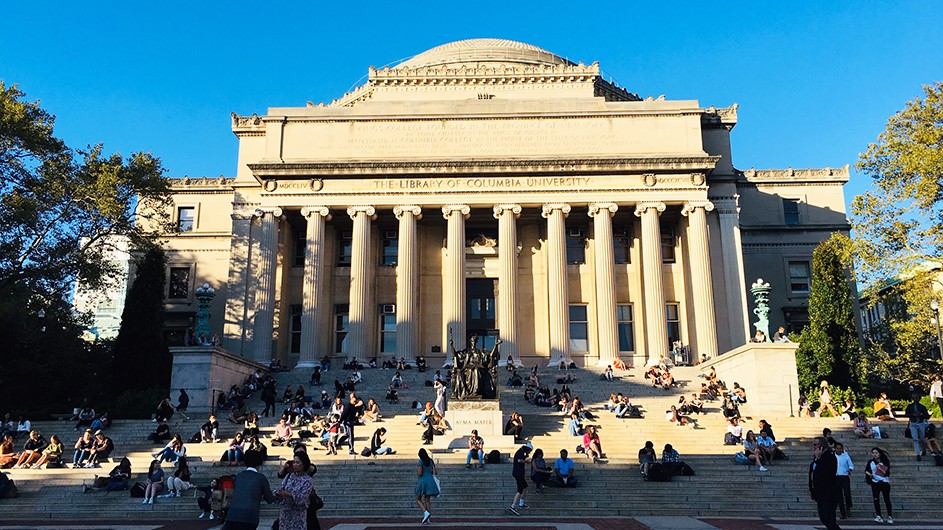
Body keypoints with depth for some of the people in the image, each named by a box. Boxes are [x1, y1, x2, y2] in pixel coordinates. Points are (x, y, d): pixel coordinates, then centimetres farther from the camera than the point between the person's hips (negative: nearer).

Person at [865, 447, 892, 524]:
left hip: (885, 482, -2)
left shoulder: (885, 462, -2)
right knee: (876, 500, -5)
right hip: (875, 483, 2)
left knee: (887, 500, -1)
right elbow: (866, 470, 16)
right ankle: (878, 516, -2)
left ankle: (890, 516, 8)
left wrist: (880, 469, -20)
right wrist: (868, 474, -4)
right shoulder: (870, 462, 6)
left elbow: (887, 473, -8)